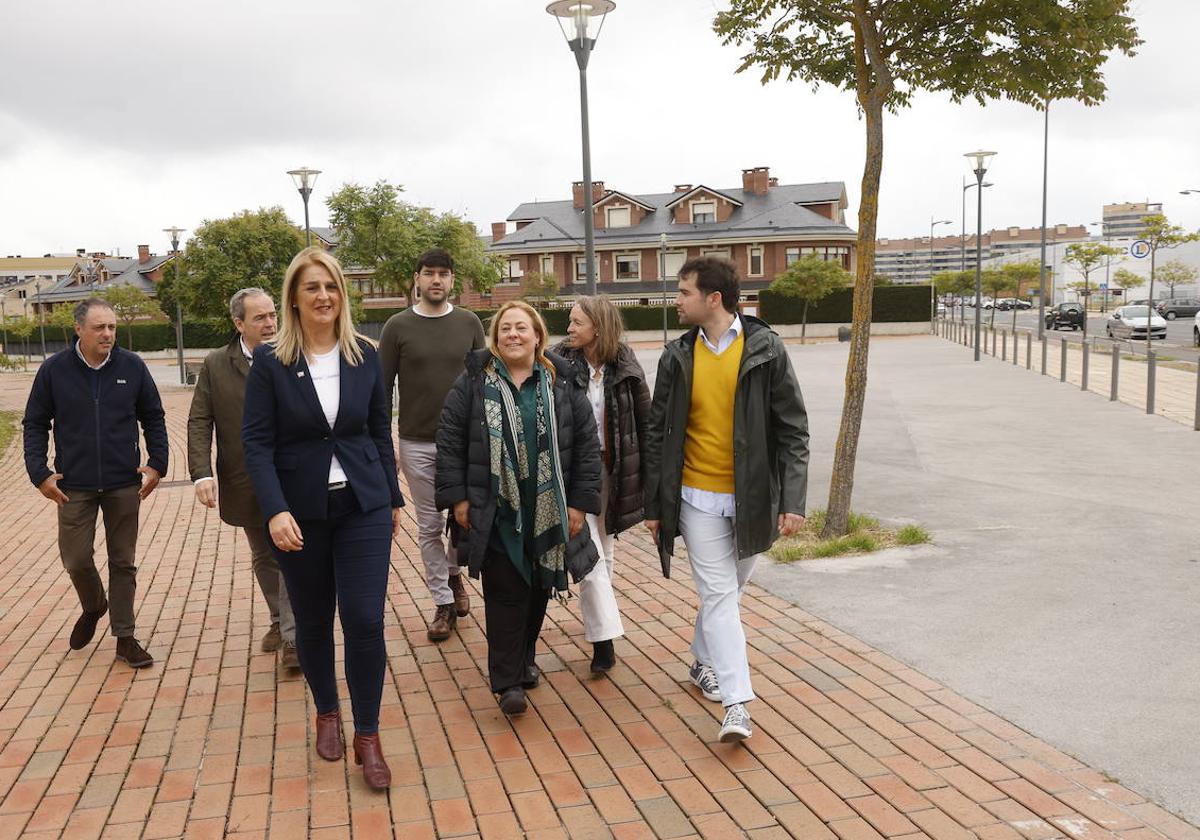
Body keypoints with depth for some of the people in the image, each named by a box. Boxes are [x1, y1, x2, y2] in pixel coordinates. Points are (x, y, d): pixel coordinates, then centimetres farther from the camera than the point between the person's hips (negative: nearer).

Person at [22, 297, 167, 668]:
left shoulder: (132, 367, -3)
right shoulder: (54, 370, -3)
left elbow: (153, 418, 6)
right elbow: (35, 424, 4)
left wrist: (156, 464, -2)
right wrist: (39, 473, -4)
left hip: (124, 485, 0)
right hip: (74, 486, 0)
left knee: (123, 562, 7)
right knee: (76, 560, 4)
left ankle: (124, 637, 17)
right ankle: (93, 608, 36)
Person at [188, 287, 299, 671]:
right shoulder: (215, 366, 0)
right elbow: (199, 422, -4)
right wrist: (202, 473, -16)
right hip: (246, 484, 2)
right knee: (263, 558, 18)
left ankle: (293, 636, 0)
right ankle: (279, 620, 37)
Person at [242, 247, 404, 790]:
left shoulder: (365, 356, 1)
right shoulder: (271, 361, -6)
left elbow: (380, 433, 9)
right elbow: (256, 441, -9)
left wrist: (393, 500, 11)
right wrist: (275, 511, -21)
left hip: (363, 506, 1)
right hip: (300, 513, -1)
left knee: (365, 620, -5)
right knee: (313, 621, 13)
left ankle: (367, 737, 10)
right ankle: (327, 713, 37)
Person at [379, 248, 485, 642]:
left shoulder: (469, 323, 3)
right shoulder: (398, 326, -1)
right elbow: (382, 388, 1)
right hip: (417, 443, -1)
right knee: (430, 526, 6)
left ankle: (453, 573, 35)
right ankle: (443, 602, 18)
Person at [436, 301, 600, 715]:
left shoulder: (562, 382, 2)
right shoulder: (474, 382, -1)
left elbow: (587, 444, 2)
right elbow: (450, 440, 0)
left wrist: (580, 503, -2)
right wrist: (457, 497, -5)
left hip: (548, 510, 2)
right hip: (495, 511, -2)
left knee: (538, 587, 13)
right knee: (505, 592, -4)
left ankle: (524, 658, 33)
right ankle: (507, 681, 2)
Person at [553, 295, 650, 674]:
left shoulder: (625, 368, -3)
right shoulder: (561, 363, -7)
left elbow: (644, 420, 3)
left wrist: (644, 470, 2)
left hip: (611, 469, 2)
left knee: (603, 549, 17)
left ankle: (598, 624, 36)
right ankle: (604, 640, -4)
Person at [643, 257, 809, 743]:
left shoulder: (765, 350, -5)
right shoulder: (677, 357, 0)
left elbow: (793, 429, -4)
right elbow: (657, 434, 6)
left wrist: (793, 501, -11)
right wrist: (654, 506, 4)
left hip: (752, 497, 0)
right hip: (699, 497, 0)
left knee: (727, 590, 16)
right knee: (719, 595, -5)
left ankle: (703, 661, 39)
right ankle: (737, 705, -4)